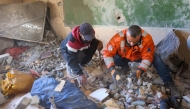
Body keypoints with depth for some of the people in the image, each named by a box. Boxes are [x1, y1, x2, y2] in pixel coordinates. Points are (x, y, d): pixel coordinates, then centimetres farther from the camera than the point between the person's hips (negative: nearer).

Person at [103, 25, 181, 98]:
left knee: (156, 58, -26)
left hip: (140, 56, 0)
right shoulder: (118, 38, -36)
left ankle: (169, 83, -10)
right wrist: (112, 70, -45)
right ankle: (125, 66, 4)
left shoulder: (147, 39, -35)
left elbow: (147, 57, -32)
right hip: (124, 57, 1)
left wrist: (138, 72, -46)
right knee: (113, 58, -30)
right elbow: (107, 53, -32)